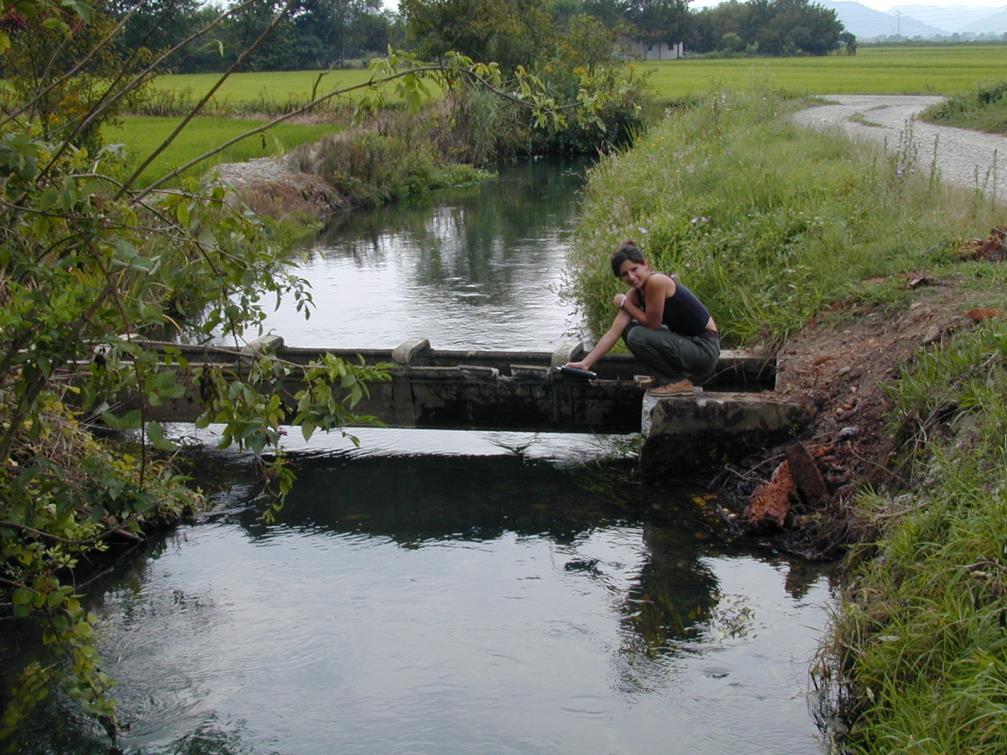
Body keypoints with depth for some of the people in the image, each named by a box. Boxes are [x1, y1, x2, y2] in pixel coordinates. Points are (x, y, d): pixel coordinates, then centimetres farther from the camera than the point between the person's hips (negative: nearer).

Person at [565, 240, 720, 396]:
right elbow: (613, 332, -2)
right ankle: (665, 377, 16)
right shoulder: (635, 294, 3)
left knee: (637, 336, -21)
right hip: (686, 341, 9)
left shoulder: (656, 282, -21)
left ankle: (680, 381, -5)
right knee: (629, 329, 8)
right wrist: (585, 363, -8)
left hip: (705, 348, -9)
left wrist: (625, 303, -6)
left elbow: (652, 324, -17)